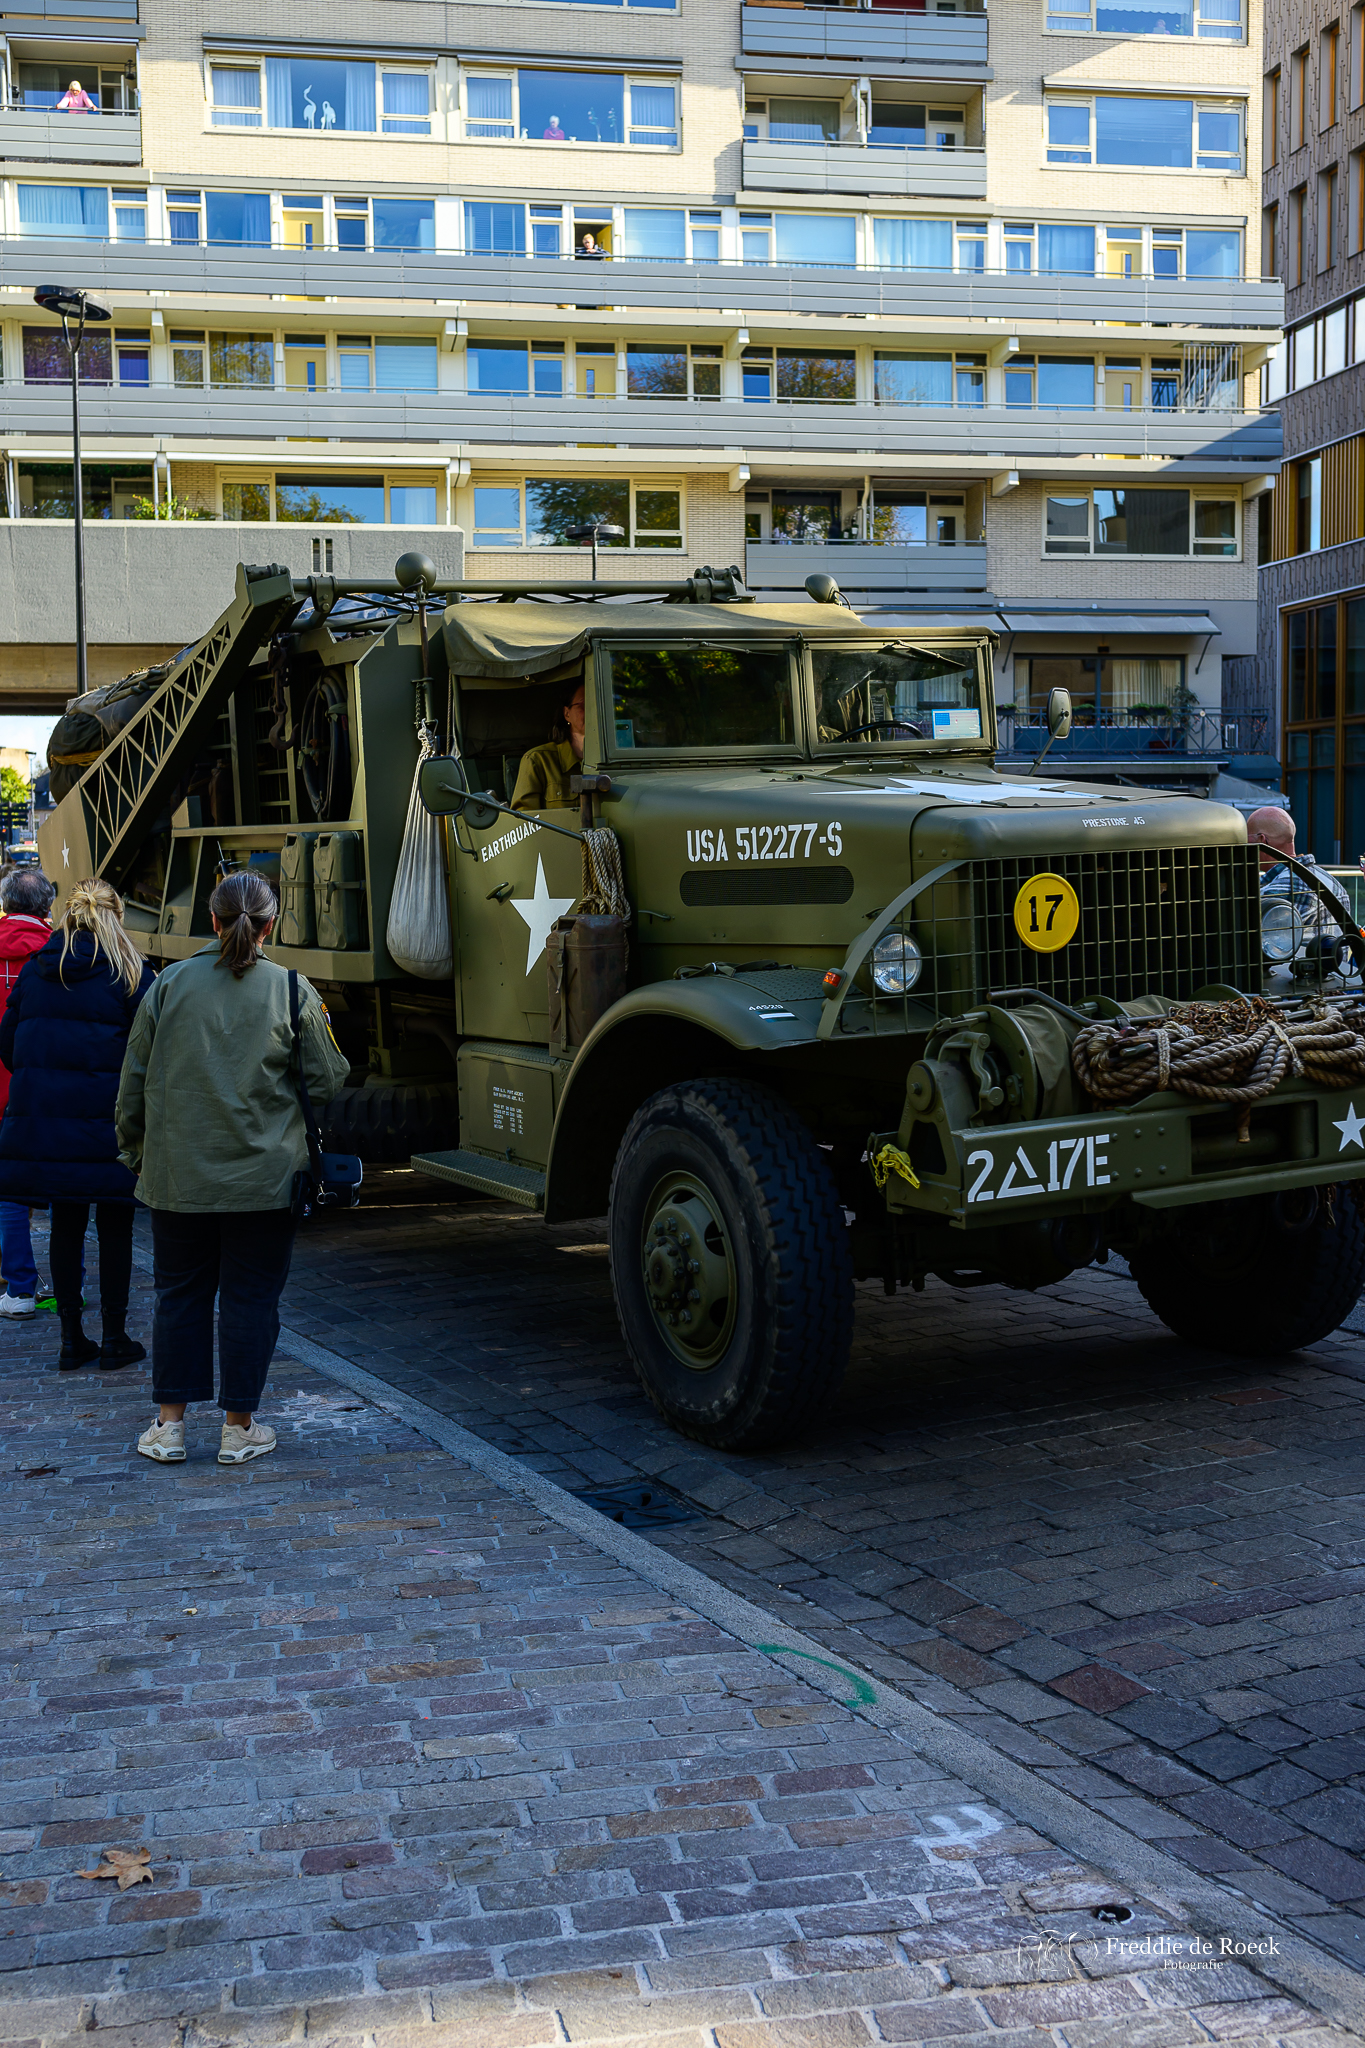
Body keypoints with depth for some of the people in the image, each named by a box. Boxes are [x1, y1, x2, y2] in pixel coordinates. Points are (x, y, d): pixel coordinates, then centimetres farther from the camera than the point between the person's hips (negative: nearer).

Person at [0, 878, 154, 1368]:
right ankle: (114, 1338, 10)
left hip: (40, 1117, 4)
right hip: (107, 1121, -4)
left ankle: (71, 1339, 15)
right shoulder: (130, 974, -5)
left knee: (66, 1223, 11)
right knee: (115, 1227, 5)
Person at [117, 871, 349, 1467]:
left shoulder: (170, 983, -1)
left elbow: (134, 1080, 4)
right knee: (250, 1297, 7)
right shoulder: (292, 992, -6)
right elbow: (326, 1081, 0)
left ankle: (169, 1423, 17)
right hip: (263, 1174, -2)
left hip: (179, 1172, 2)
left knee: (179, 1292, 13)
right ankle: (239, 1428, 12)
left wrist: (134, 1150, 17)